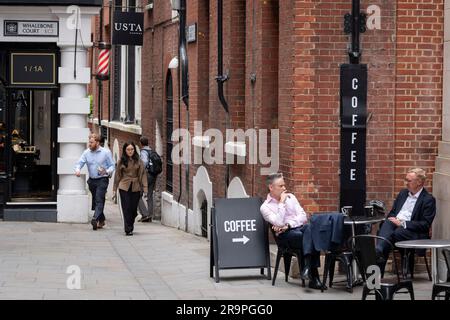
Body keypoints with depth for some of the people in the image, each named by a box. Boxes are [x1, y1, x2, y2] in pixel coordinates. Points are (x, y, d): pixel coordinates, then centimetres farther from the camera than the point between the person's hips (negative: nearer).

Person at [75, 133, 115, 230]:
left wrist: (107, 172, -22)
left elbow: (112, 166, -1)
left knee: (99, 200, -17)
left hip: (102, 180, -5)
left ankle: (95, 218, -29)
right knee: (95, 201, 12)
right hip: (92, 180, 5)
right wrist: (77, 170, -22)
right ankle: (101, 220, 27)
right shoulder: (86, 153, 5)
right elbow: (80, 163, 1)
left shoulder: (106, 152, -4)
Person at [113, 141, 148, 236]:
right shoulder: (121, 161, 2)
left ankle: (130, 226, 27)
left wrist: (145, 189, -4)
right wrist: (114, 189, 9)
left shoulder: (138, 161, 3)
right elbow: (117, 175, 8)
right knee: (126, 209, -6)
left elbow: (143, 175, 2)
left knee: (134, 209, 4)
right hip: (124, 187, -1)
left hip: (135, 188, 1)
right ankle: (128, 230, -3)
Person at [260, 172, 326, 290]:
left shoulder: (290, 197, 18)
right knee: (308, 238, -35)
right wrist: (281, 202, -7)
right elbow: (279, 223, -12)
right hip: (285, 234, -4)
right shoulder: (265, 207, 4)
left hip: (300, 227, 4)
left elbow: (303, 216, 9)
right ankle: (313, 276, -31)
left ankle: (308, 267, -32)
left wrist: (288, 225, -7)